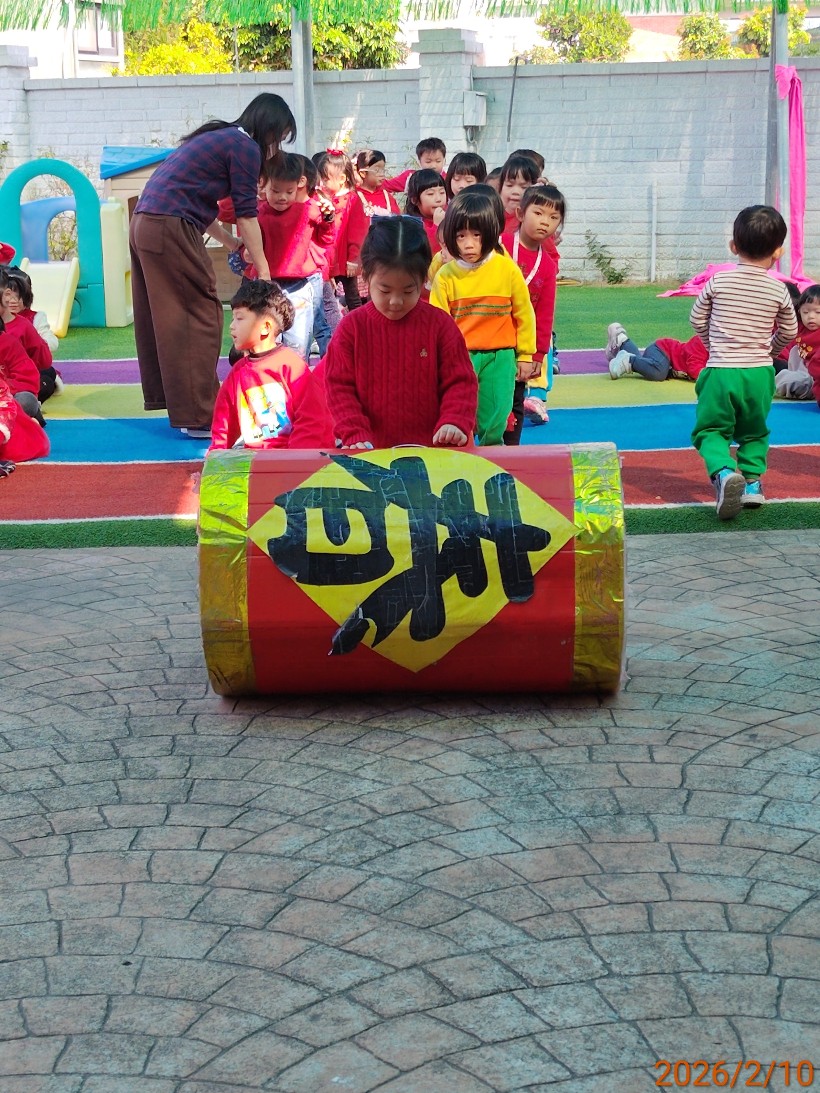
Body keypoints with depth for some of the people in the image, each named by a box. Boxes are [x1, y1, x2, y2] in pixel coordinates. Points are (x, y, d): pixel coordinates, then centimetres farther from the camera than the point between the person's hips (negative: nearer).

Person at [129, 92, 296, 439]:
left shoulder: (217, 138, 24)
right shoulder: (245, 147, -4)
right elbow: (246, 215, -6)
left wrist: (230, 241, 28)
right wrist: (263, 271, 0)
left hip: (144, 225, 10)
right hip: (171, 231, -10)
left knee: (169, 317, 14)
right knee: (202, 316, -5)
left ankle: (178, 402, 23)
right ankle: (200, 416, -5)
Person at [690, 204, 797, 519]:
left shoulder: (718, 282, -4)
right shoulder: (778, 290, -2)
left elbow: (697, 320, 6)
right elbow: (789, 333, 9)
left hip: (721, 372, -2)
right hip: (759, 374, 2)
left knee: (710, 429, 5)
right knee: (754, 432, 23)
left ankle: (723, 471, -20)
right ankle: (752, 479, 14)